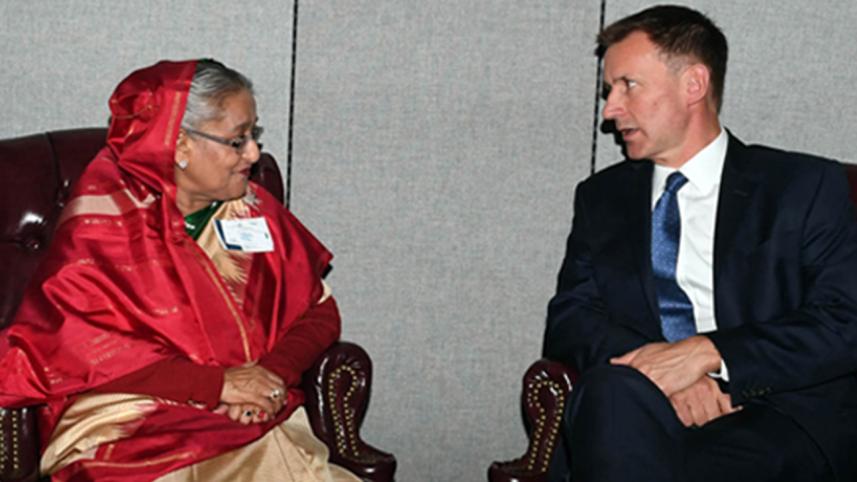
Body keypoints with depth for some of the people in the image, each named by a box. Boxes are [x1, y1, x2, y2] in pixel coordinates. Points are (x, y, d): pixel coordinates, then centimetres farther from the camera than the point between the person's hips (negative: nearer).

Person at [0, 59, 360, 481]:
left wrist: (274, 371, -8)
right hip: (132, 428, -4)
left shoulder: (253, 209, 11)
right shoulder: (106, 214, -4)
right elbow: (77, 347, -14)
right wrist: (217, 383, -17)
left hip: (257, 425, 4)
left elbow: (319, 309, 14)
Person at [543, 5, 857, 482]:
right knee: (612, 390, -34)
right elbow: (568, 322, 8)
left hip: (783, 425, -3)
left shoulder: (806, 186, 7)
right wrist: (661, 370, -13)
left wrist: (708, 352, -17)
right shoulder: (602, 197, 19)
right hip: (633, 420, 3)